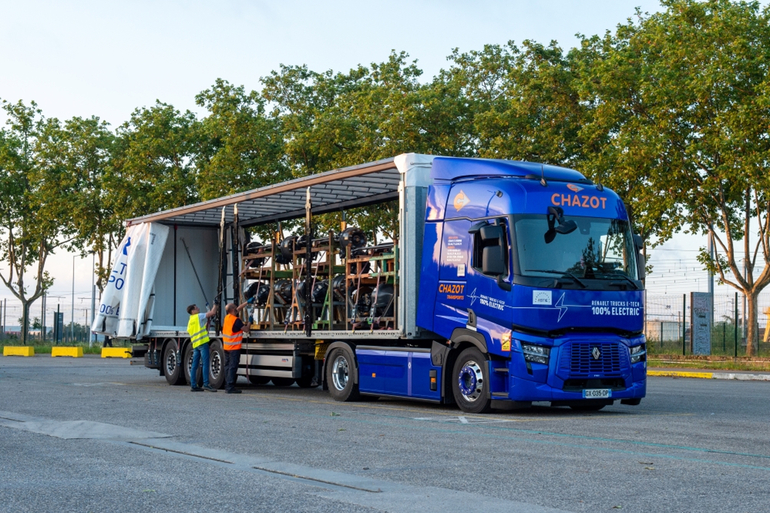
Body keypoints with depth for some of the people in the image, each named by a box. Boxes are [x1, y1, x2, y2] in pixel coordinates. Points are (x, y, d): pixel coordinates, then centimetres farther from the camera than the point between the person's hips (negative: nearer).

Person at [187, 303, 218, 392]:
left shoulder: (190, 321, 21)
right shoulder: (199, 316, -2)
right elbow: (213, 312, -7)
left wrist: (208, 321, 21)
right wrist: (215, 304, 8)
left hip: (195, 344, 9)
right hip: (202, 342, -9)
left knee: (194, 365, 8)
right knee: (205, 364, -11)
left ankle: (193, 385, 8)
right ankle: (206, 384, -17)